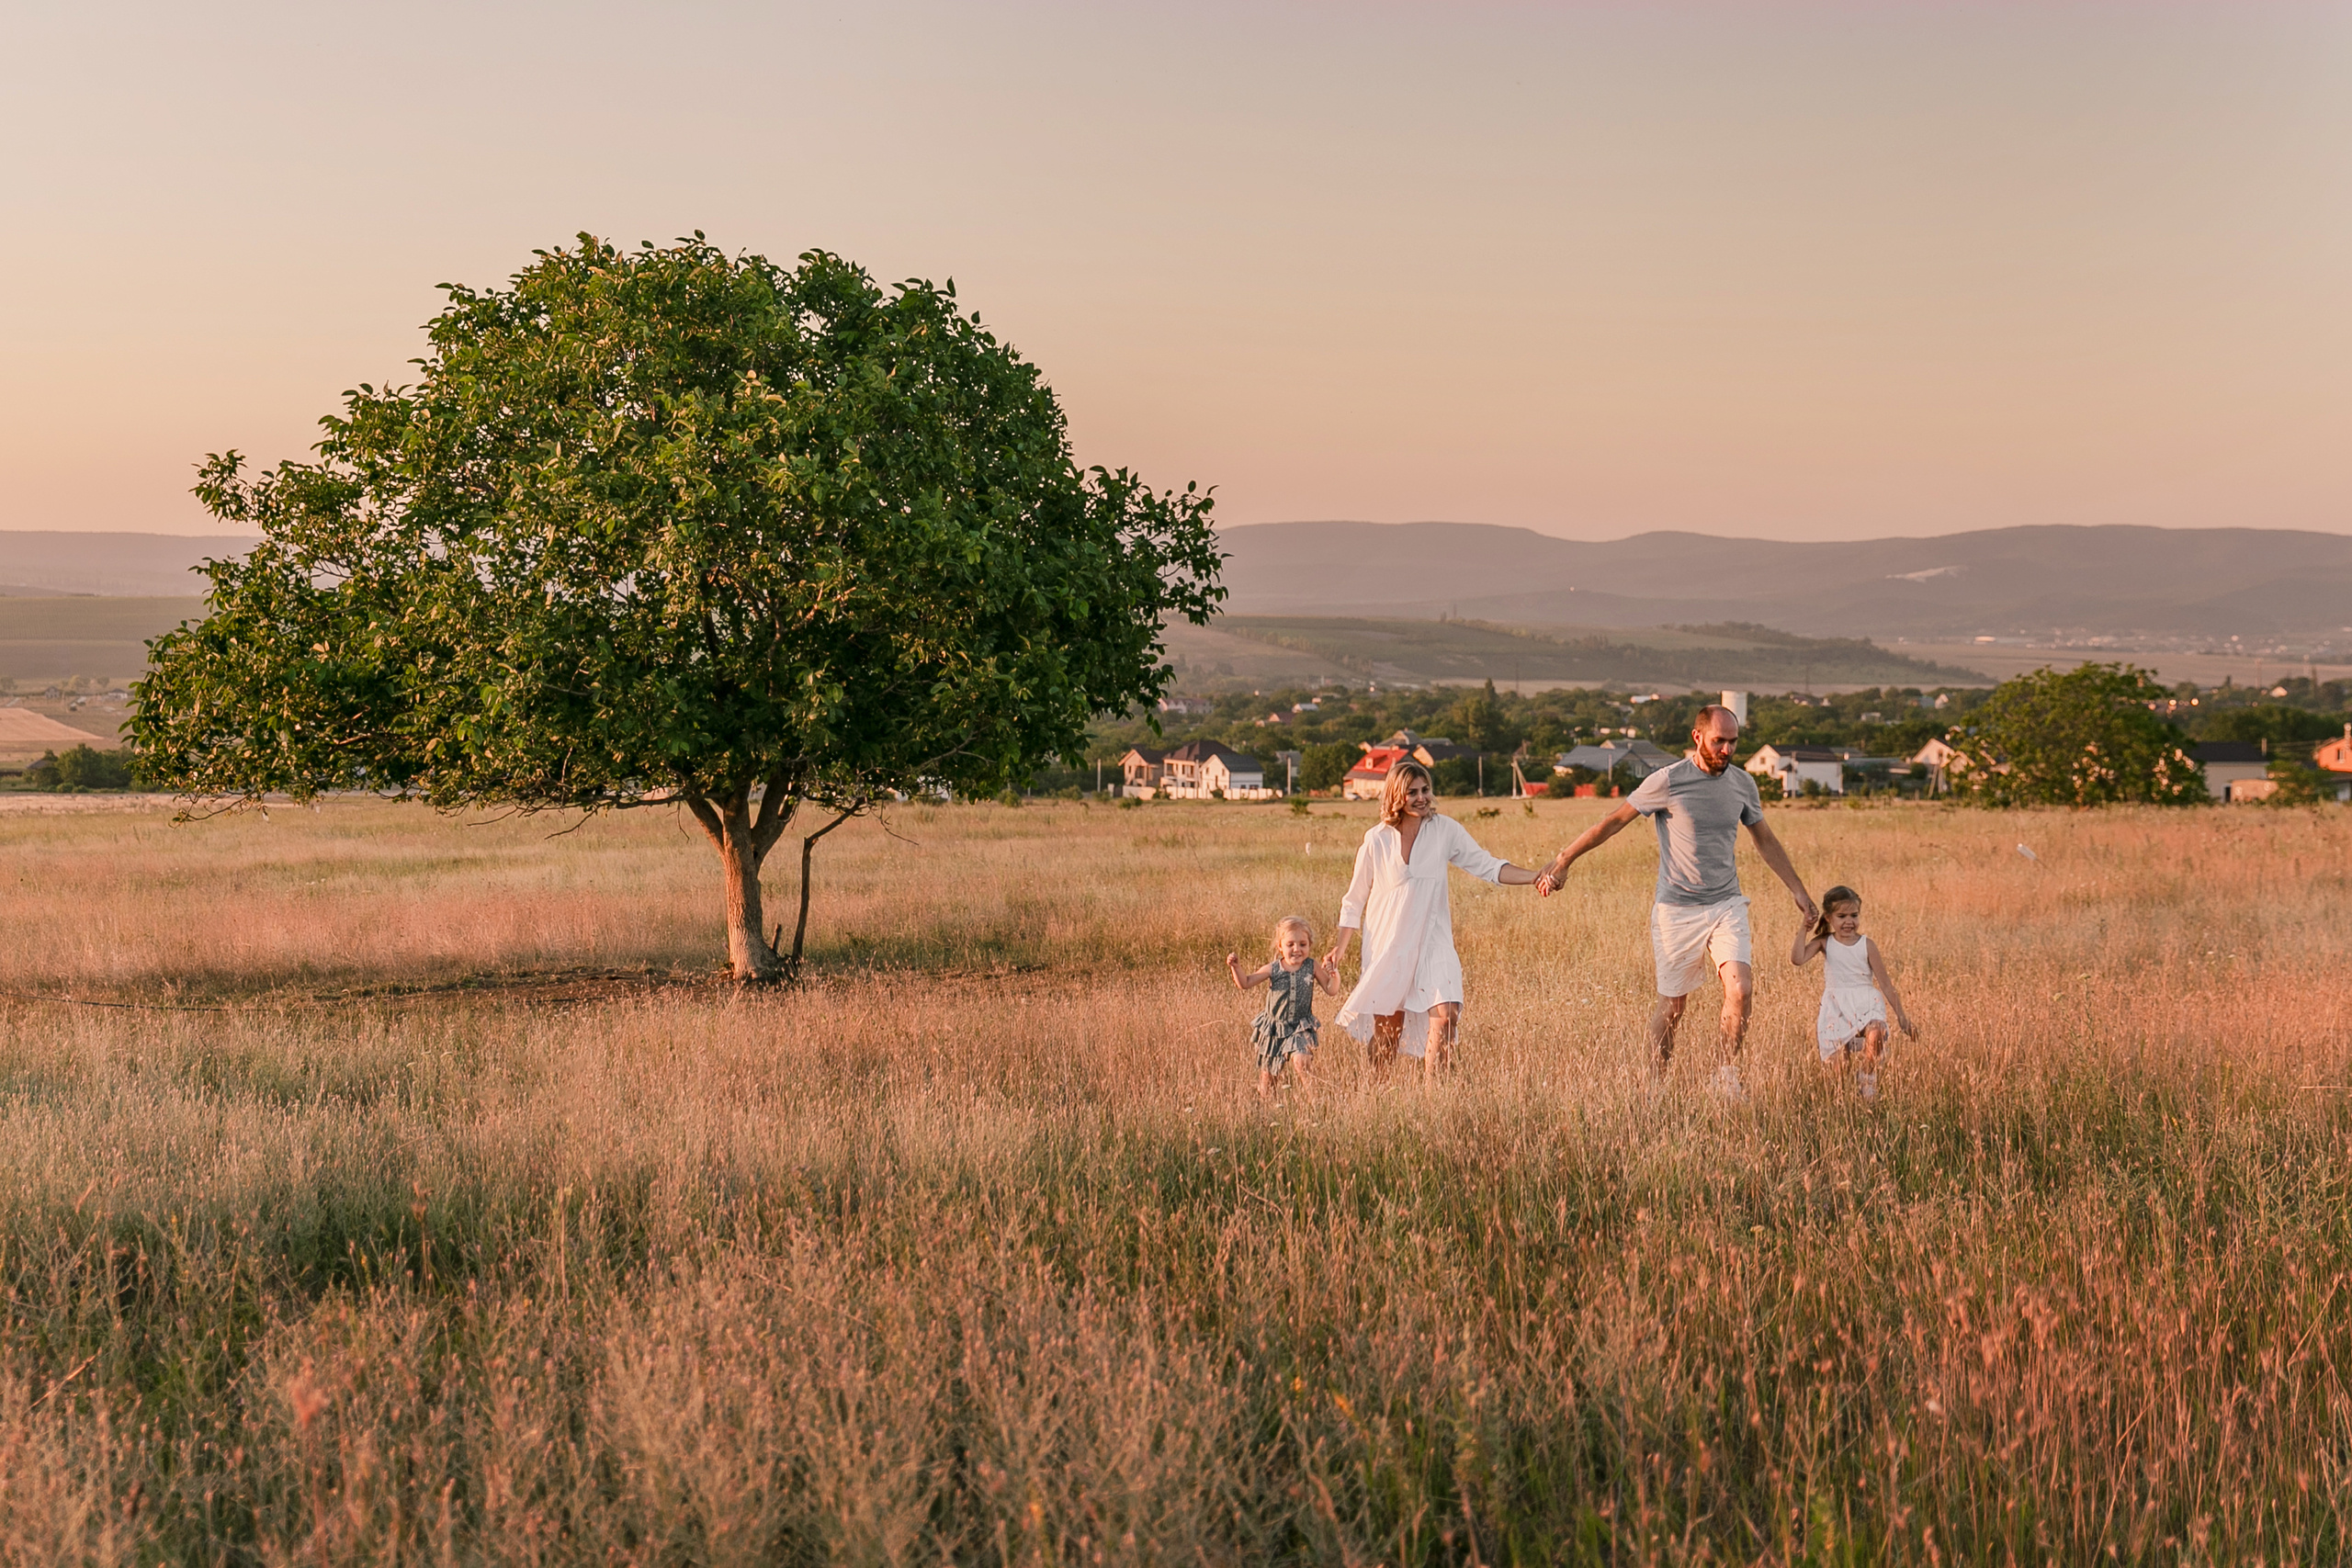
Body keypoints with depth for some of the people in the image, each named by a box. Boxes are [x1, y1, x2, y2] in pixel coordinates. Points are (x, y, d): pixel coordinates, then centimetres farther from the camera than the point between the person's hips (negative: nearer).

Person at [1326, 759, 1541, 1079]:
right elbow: (1355, 899, 6)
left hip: (1433, 941, 1)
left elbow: (1487, 866, -2)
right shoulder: (1376, 840, -4)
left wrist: (1536, 877, -15)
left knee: (1445, 1016, -16)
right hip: (1389, 943, -1)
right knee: (1388, 1025, 5)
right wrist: (1341, 946, 1)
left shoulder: (1445, 830, -2)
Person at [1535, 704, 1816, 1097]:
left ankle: (1728, 1073, 3)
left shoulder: (1742, 784, 5)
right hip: (1677, 910, -3)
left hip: (1726, 906, 3)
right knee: (1672, 1005, 4)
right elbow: (1613, 822, -3)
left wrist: (1797, 891, 22)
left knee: (1741, 990, -15)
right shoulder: (1667, 782, -10)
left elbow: (1766, 841, 19)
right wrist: (1563, 863, -2)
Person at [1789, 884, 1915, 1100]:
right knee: (1836, 1063, -10)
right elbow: (1797, 959, -13)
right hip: (1835, 1009, 1)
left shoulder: (1867, 946, 1)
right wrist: (1804, 930, -8)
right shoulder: (1824, 943, 4)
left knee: (1875, 1034, -34)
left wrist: (1902, 1017, 3)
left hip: (1866, 1004, -1)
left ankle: (1867, 1079, -8)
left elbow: (1886, 984, 4)